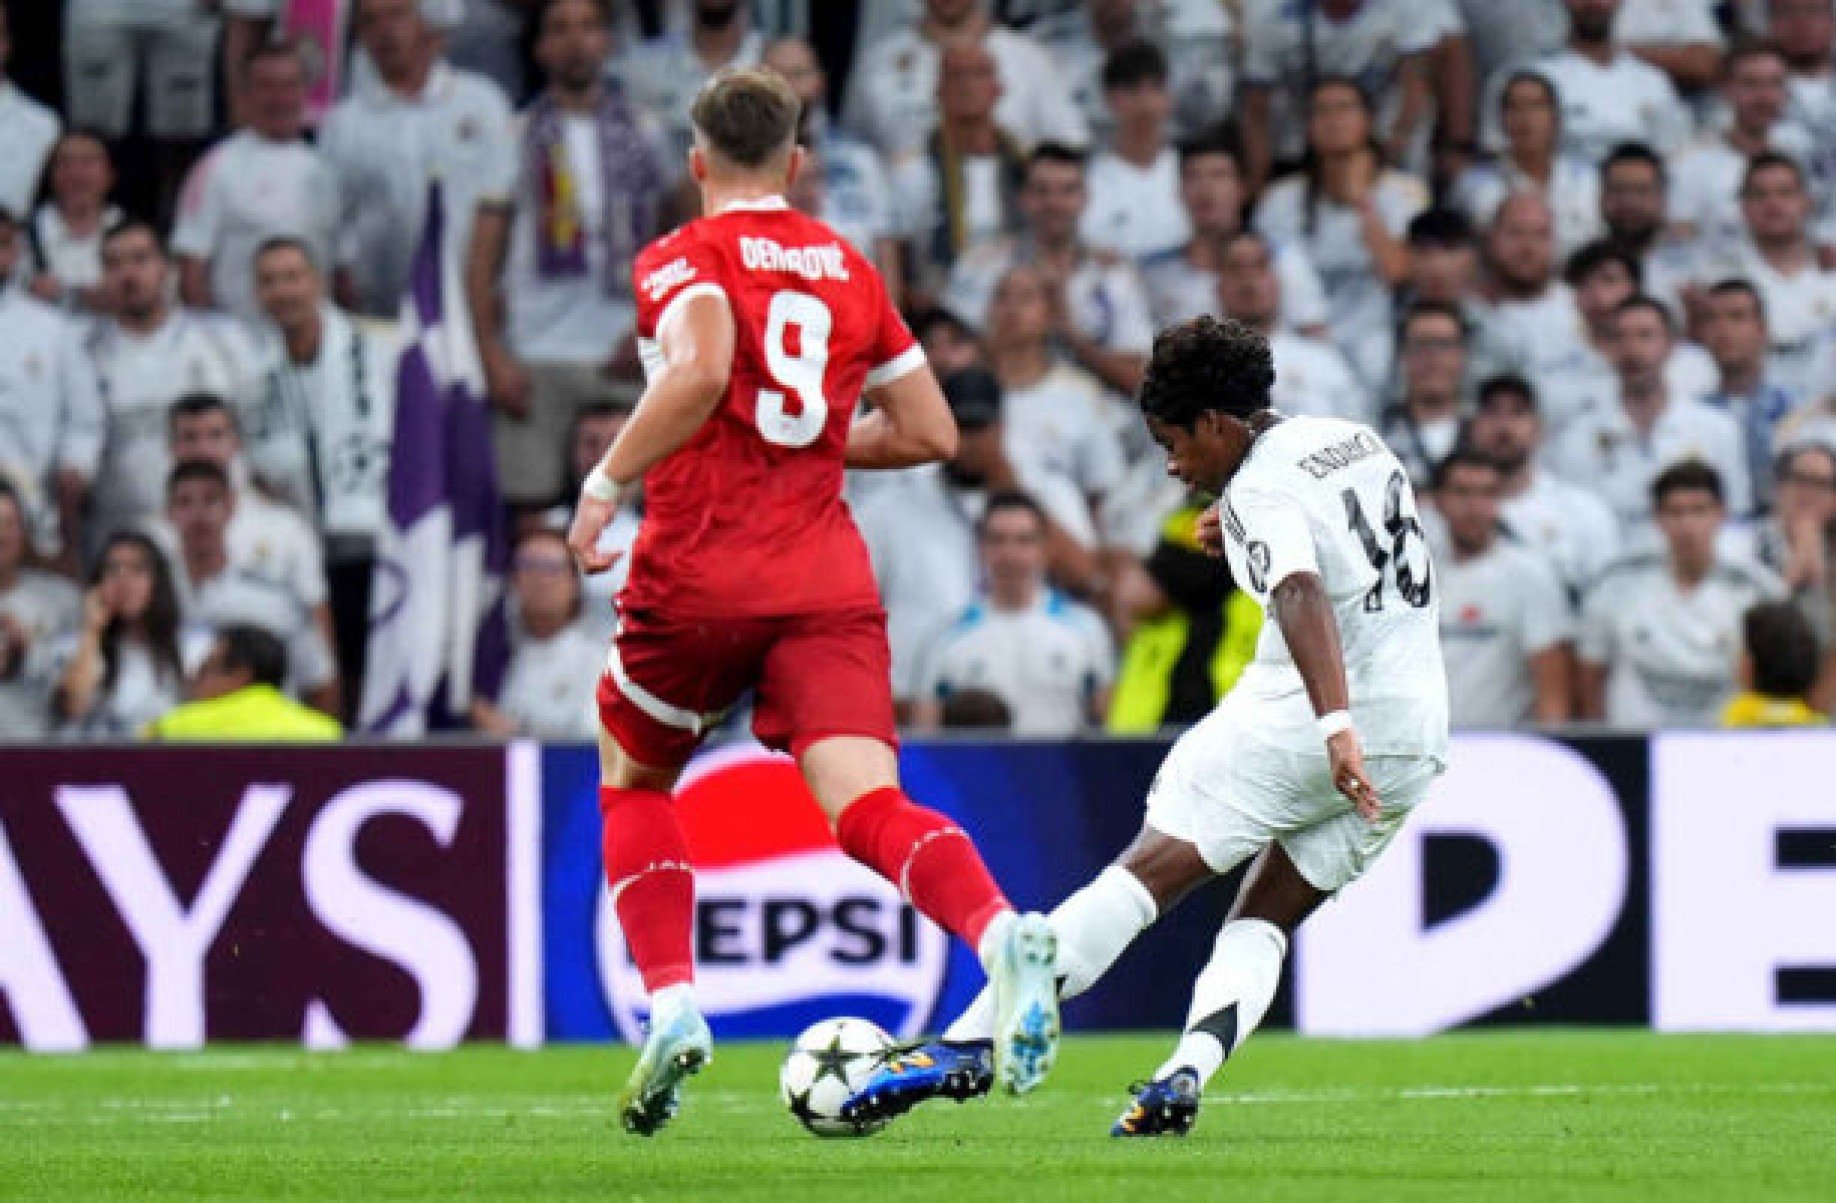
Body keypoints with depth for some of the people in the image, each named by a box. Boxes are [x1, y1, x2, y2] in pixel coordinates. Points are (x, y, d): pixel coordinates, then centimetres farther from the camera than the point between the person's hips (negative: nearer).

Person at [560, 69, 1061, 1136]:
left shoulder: (684, 260, 0)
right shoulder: (850, 271, 16)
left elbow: (700, 370, -22)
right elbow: (931, 432, 16)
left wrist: (607, 482, -14)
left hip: (698, 577, -3)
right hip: (828, 584, 3)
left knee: (634, 782, 22)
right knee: (868, 804, -12)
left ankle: (673, 1009, 9)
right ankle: (1003, 934, -42)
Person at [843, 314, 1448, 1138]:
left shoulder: (1260, 490, -8)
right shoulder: (1357, 440, 18)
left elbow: (1303, 596, -26)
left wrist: (1336, 725, -38)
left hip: (1297, 722, -8)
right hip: (1414, 739, 8)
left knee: (1148, 873, -8)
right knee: (1264, 922, 11)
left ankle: (969, 1044, -14)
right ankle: (1186, 1075, -15)